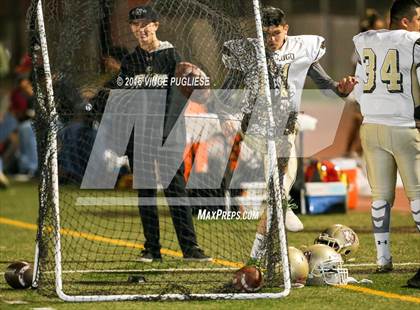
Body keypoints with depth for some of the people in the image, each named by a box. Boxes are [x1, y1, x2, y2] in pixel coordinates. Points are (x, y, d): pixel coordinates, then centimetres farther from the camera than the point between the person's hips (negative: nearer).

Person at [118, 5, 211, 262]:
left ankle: (190, 246, -9)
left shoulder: (171, 56, 1)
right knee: (145, 191, 5)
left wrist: (165, 130, -21)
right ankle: (152, 248, 9)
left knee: (176, 187, -8)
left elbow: (177, 97, -7)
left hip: (167, 134, -4)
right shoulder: (130, 62, 13)